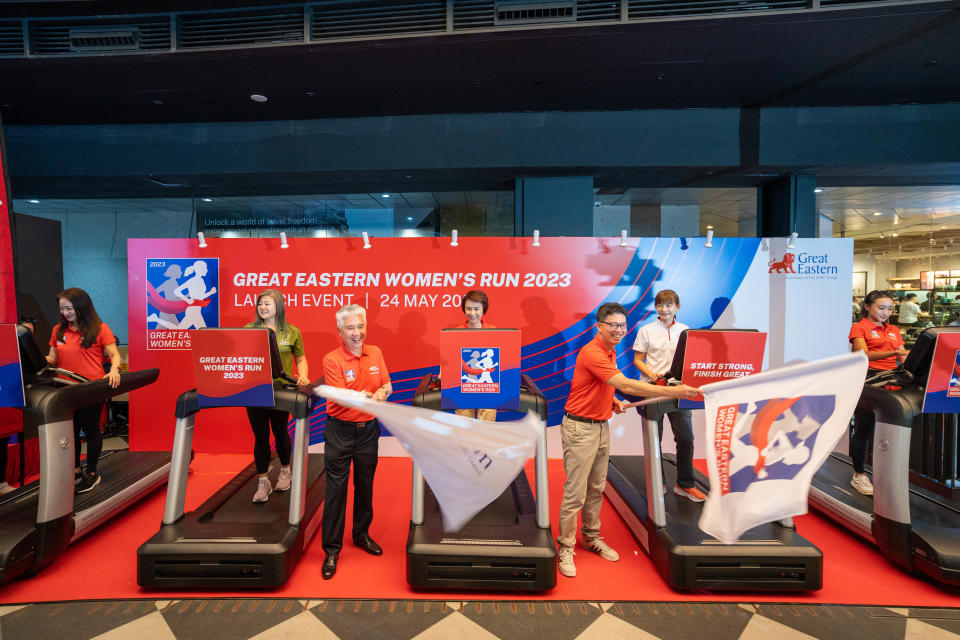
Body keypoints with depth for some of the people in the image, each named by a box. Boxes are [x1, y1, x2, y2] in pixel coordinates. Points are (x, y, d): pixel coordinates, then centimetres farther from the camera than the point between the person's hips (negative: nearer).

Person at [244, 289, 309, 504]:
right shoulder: (248, 330, 6)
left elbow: (300, 359, 8)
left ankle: (285, 471, 36)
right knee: (260, 436, 6)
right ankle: (263, 482, 18)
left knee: (280, 432, 13)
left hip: (281, 390, -1)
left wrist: (302, 376, -10)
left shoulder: (292, 332, 3)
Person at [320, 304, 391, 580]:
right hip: (340, 431, -4)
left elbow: (387, 385, 10)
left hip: (368, 430, 4)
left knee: (365, 485, 16)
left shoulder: (375, 353, 3)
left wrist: (382, 392, -14)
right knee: (336, 489, 2)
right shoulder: (332, 360, -12)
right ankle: (332, 549, 16)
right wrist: (371, 396, -33)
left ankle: (362, 534, 36)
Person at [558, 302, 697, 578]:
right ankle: (566, 548, 10)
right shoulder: (592, 353, -22)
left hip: (602, 426, 9)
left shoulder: (610, 351, 10)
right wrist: (672, 391, -31)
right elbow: (625, 384, -30)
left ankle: (591, 537, 32)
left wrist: (613, 401, 4)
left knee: (597, 488, 16)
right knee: (575, 493, -3)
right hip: (580, 428, -9)